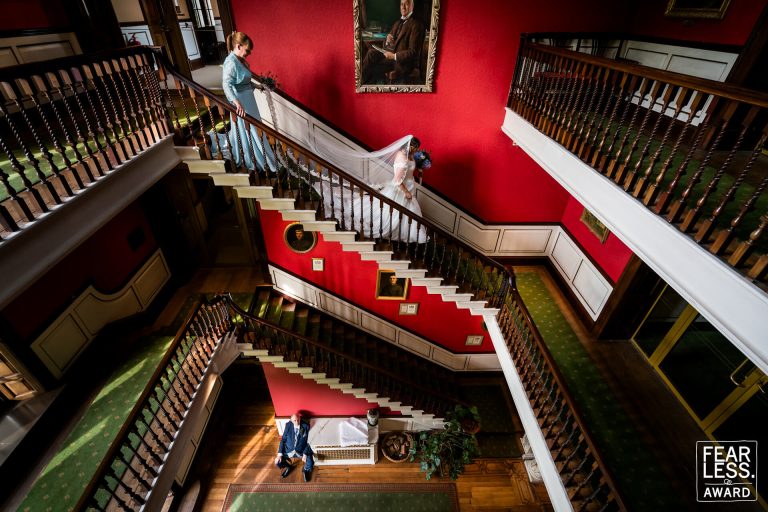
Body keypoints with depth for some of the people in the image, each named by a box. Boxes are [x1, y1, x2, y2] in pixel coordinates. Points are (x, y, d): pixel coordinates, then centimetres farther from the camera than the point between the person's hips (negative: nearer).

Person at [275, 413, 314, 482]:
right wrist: (280, 454, -11)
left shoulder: (306, 426, -14)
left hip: (301, 450, -3)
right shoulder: (288, 425, -8)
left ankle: (306, 470, 17)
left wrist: (305, 454, -19)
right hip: (289, 450, 3)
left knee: (310, 464, -23)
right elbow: (283, 439, -3)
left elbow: (308, 441, -8)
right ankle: (289, 467, 21)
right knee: (277, 462, -14)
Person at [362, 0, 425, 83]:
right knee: (371, 52, -20)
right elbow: (388, 44, 18)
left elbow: (413, 52, -15)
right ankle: (360, 79, -19)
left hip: (403, 61, -7)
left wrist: (394, 56, -23)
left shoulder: (416, 24, -7)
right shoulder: (397, 22, 18)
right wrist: (387, 41, -7)